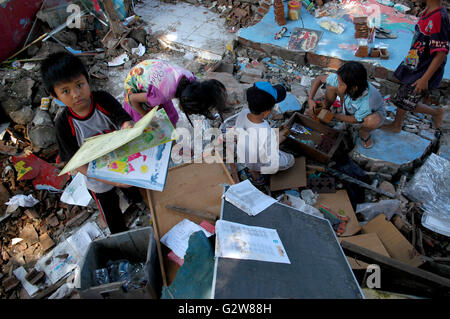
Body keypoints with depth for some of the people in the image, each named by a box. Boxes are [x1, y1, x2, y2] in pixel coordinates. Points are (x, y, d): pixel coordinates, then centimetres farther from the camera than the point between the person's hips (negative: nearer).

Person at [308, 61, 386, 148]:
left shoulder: (366, 103, -43)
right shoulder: (341, 80, -34)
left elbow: (355, 120, -24)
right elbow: (319, 79, -18)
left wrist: (332, 116, -19)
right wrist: (310, 99, -27)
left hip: (373, 112, -3)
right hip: (350, 108, 4)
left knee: (373, 121, -41)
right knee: (331, 86, -20)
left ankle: (364, 132, -4)